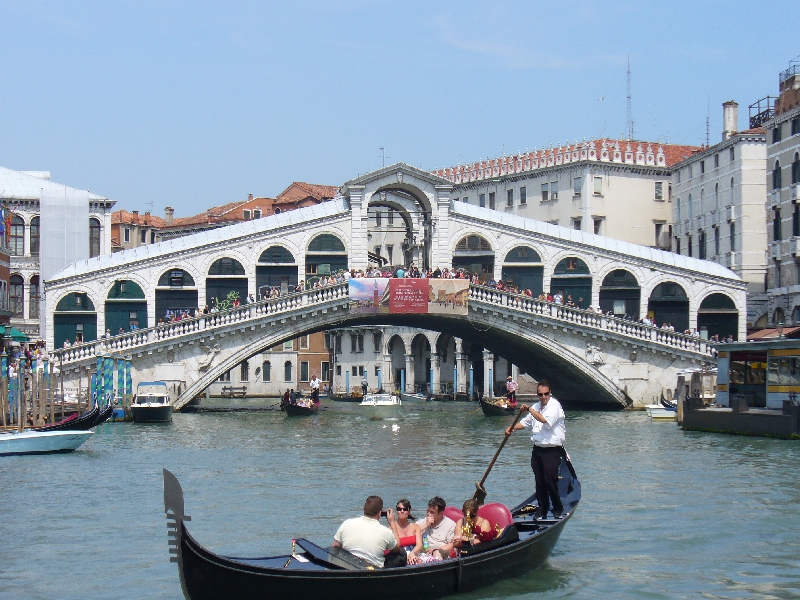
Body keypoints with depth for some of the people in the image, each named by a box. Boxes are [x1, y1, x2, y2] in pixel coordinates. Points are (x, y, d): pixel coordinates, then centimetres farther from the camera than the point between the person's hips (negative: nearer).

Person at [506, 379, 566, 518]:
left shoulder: (554, 406, -11)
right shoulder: (536, 407, 15)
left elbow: (544, 419, -26)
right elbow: (525, 422, 23)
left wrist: (529, 409, -19)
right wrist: (512, 428, 6)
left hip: (552, 450, -7)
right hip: (537, 449, 7)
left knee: (550, 480, -8)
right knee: (539, 481, 8)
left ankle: (558, 508, 6)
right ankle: (542, 508, 17)